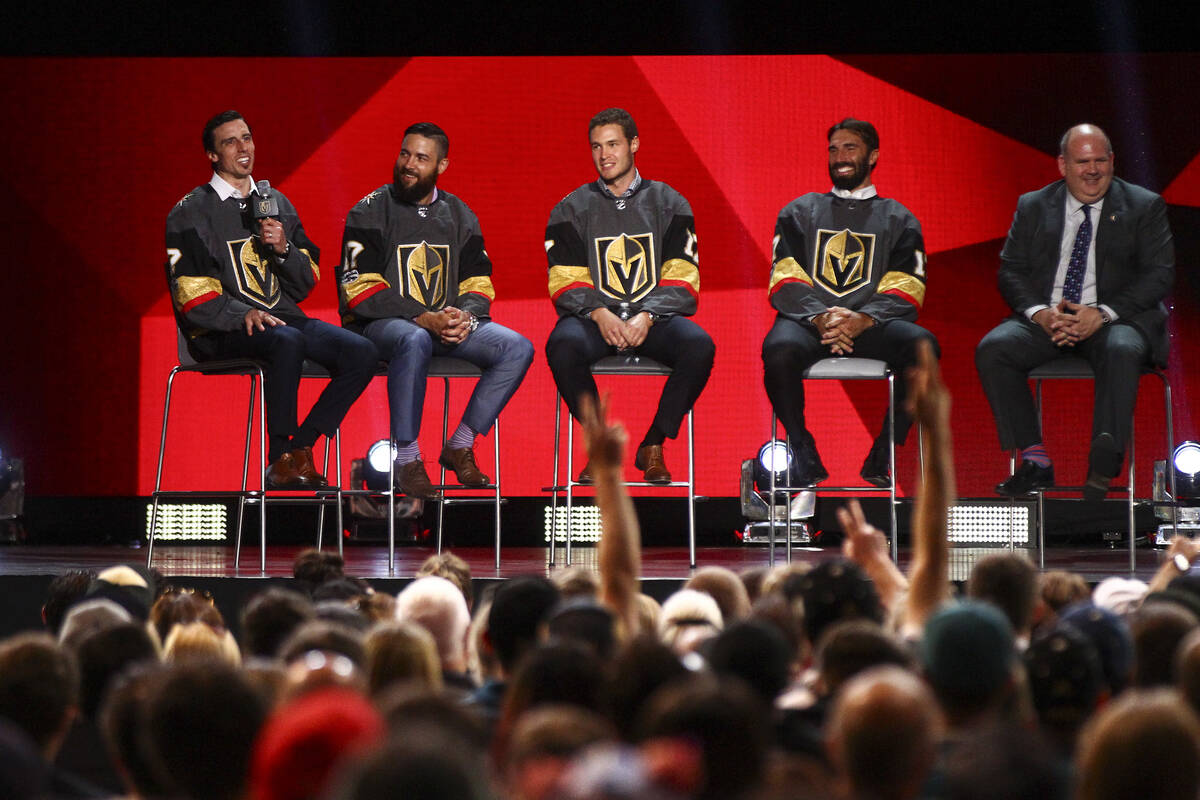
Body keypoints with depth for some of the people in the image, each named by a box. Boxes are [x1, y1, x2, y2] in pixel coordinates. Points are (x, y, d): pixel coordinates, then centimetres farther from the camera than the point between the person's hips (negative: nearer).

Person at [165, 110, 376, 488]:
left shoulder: (276, 203, 20)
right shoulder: (190, 214, 3)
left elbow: (305, 285, 18)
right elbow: (192, 299, -7)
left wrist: (283, 248, -2)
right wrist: (243, 313, -24)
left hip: (282, 316, 6)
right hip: (222, 331, -6)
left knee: (361, 354, -19)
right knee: (288, 342, -38)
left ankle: (300, 446, -14)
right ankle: (282, 457, -27)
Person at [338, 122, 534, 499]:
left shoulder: (458, 215, 13)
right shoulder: (371, 212, -3)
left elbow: (478, 283, 12)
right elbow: (360, 290, -12)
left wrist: (465, 316, -14)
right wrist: (423, 318, -23)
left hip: (445, 322, 5)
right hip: (380, 323, -5)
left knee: (518, 348, -15)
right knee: (415, 340, -41)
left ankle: (460, 447, -7)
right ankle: (407, 460, -31)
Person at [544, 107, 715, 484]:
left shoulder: (669, 204, 11)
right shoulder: (571, 210, 12)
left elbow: (682, 281, 2)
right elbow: (565, 282, 2)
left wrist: (646, 317, -16)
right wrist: (599, 314, -18)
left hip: (654, 316, 0)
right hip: (594, 315, 0)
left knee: (698, 346, -32)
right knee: (562, 346, -35)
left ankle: (653, 446, -14)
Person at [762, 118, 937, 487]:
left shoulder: (898, 219, 20)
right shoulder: (799, 212, 21)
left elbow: (904, 292, 4)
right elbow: (785, 282, 6)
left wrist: (862, 319, -17)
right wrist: (819, 318, -16)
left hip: (871, 322, 0)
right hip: (807, 317, 0)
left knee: (922, 344, -32)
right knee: (779, 349, -37)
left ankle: (881, 457, -21)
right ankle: (805, 458, -18)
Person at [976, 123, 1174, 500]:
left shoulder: (1145, 207, 6)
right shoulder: (1033, 207, 13)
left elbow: (1159, 274, -2)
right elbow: (1011, 271, 8)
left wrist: (1102, 314, -16)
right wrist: (1040, 313, -14)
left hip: (1115, 318, -2)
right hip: (1046, 318, 3)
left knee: (1122, 351, -37)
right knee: (993, 349, -25)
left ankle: (1102, 474, -37)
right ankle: (1035, 463, -21)